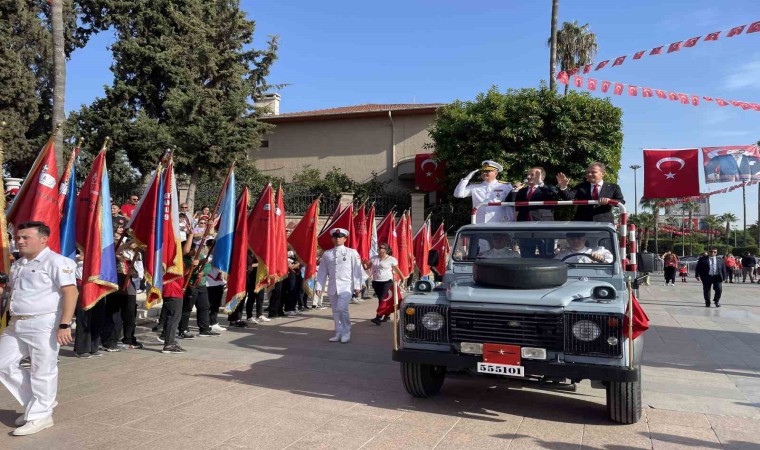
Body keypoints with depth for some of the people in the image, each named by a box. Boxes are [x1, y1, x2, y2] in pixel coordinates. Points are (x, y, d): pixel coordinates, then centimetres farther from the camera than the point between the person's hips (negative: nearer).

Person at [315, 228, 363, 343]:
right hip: (332, 287, 4)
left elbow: (357, 270, -2)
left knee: (342, 308, -17)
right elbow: (322, 271, 10)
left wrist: (357, 286, -8)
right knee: (335, 311, 9)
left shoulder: (352, 253, 0)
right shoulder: (327, 254, 10)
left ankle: (346, 333, -2)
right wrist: (319, 287, 5)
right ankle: (339, 333, 20)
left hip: (346, 285, -4)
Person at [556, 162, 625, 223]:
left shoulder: (613, 187, 12)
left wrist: (609, 200, -21)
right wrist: (563, 187, -24)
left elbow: (621, 202, 0)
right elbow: (569, 197, -3)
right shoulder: (581, 187, 12)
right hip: (582, 223, 0)